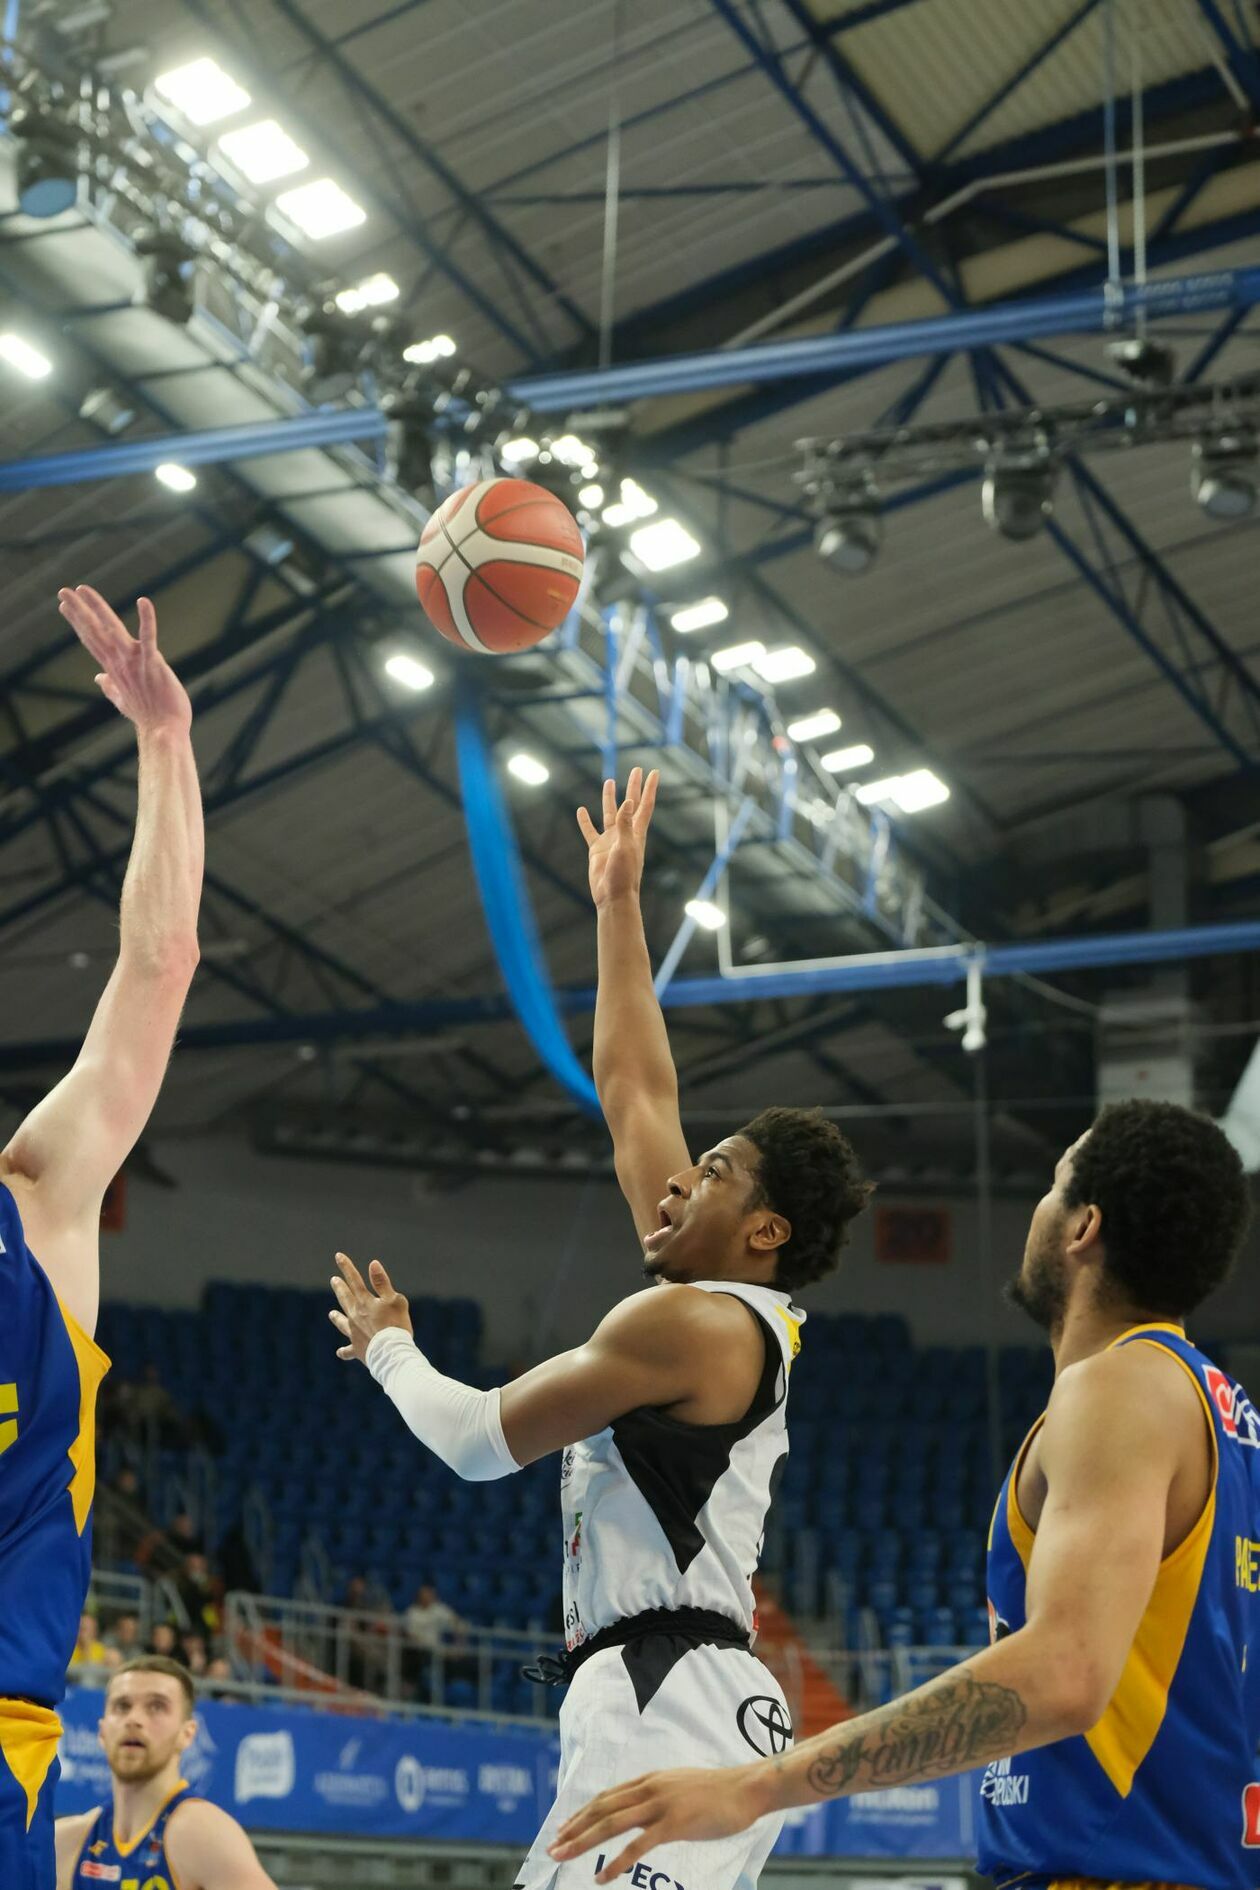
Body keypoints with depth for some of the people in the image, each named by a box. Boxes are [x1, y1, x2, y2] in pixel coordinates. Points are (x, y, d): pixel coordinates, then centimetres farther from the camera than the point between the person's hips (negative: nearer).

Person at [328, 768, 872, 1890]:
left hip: (672, 1710, -10)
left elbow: (480, 1438, -5)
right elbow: (634, 1092, 24)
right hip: (680, 1704, 10)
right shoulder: (731, 1313, 17)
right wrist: (618, 904, 28)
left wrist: (387, 1348, 14)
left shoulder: (691, 1323, -9)